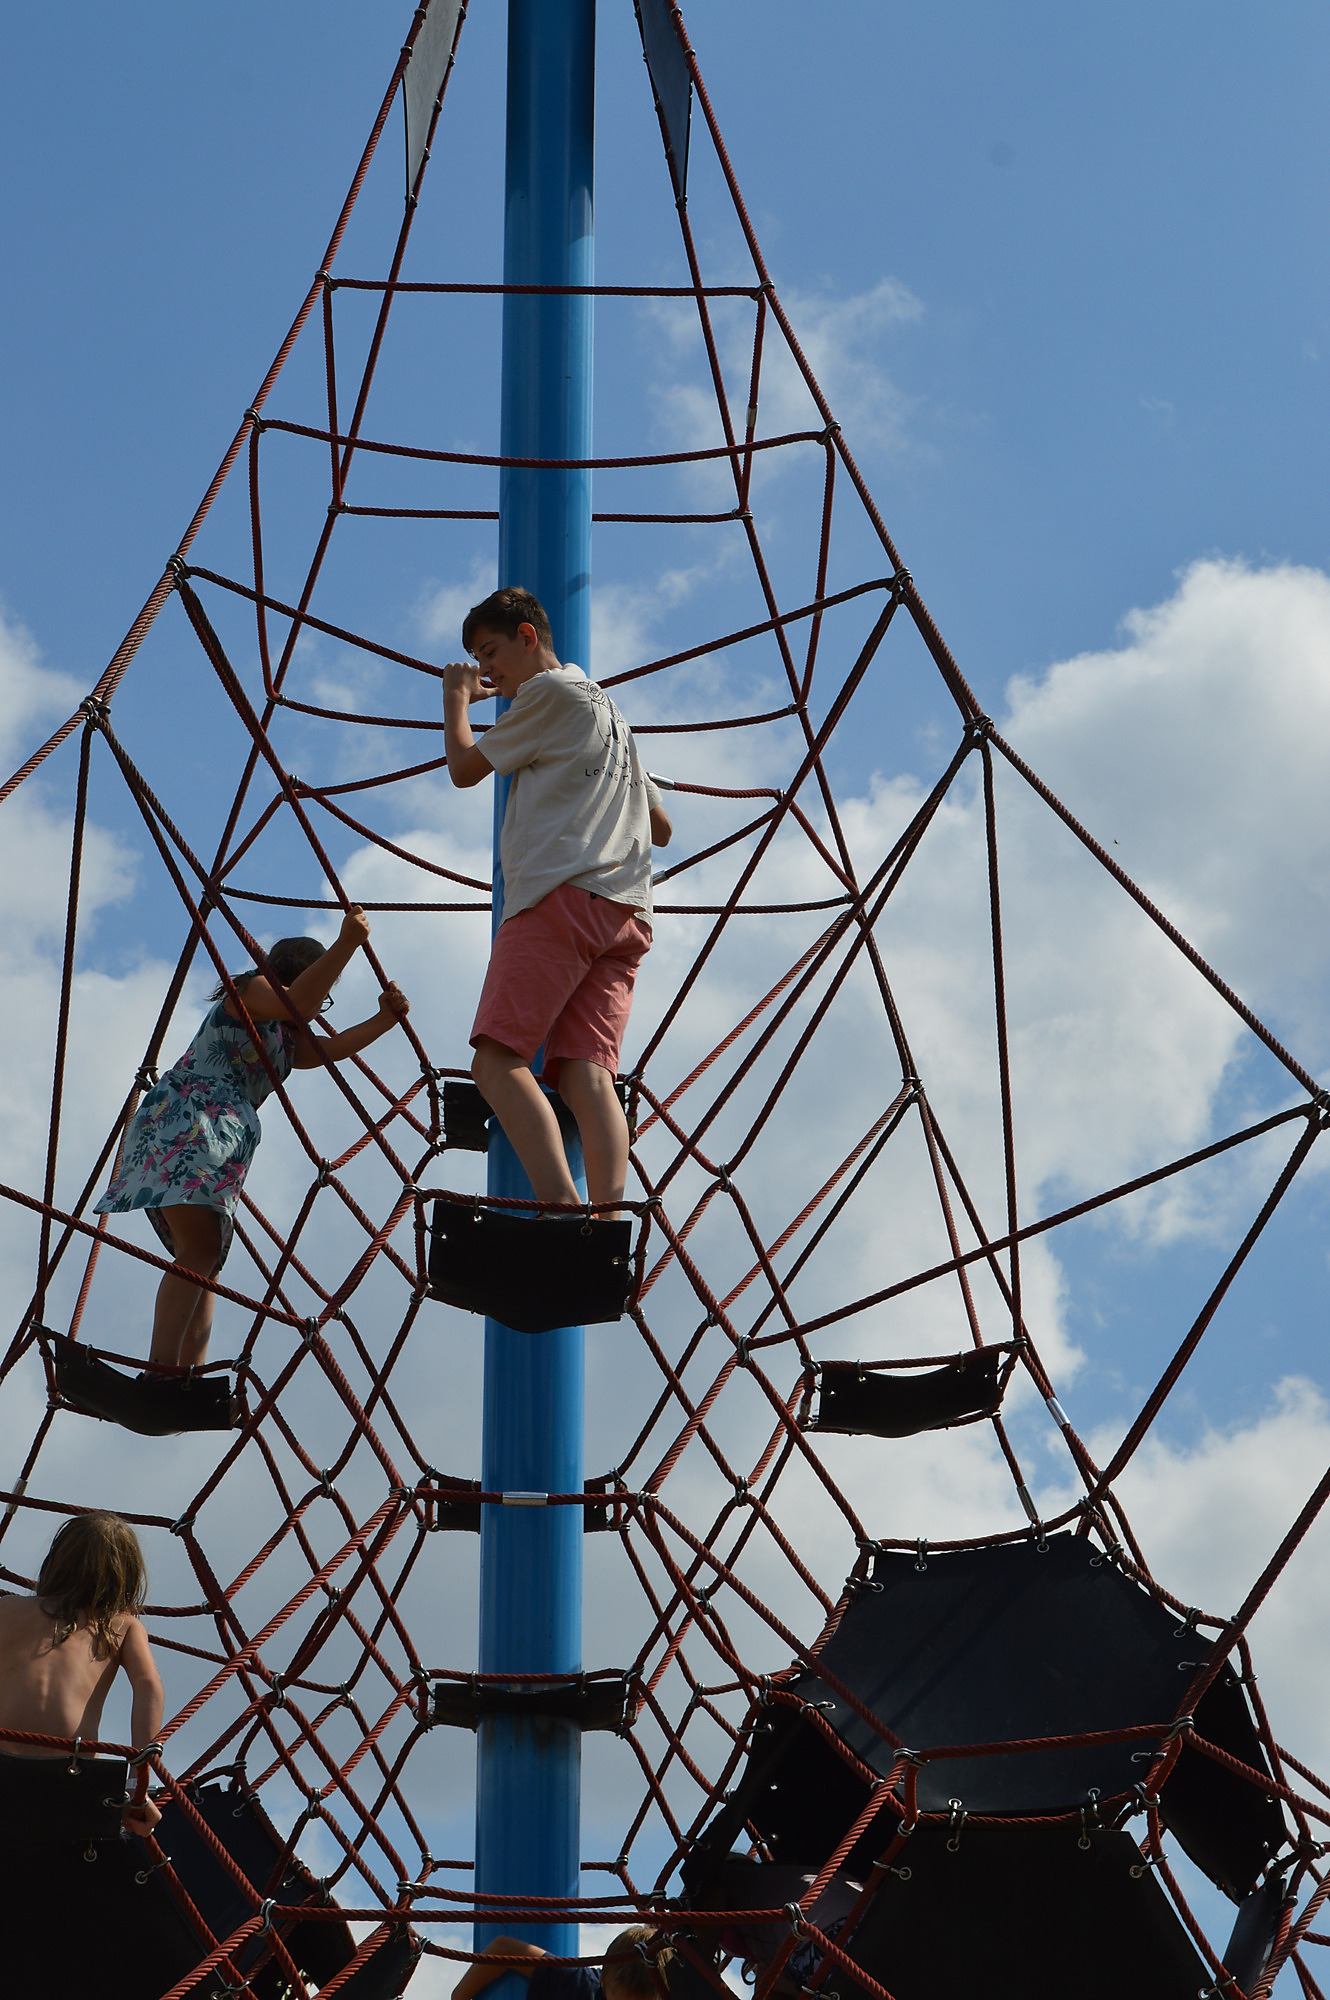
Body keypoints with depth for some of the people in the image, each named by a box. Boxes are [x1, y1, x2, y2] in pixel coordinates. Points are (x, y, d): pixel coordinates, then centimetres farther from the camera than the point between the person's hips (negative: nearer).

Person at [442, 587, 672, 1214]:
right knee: (586, 1073, -9)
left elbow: (465, 768, 12)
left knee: (498, 1059, -17)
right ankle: (608, 1216, -30)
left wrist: (456, 698, 29)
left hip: (563, 895, -8)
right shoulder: (608, 710, 35)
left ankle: (560, 1203, -36)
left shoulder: (550, 690, 7)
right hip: (626, 910, 8)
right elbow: (660, 827, 40)